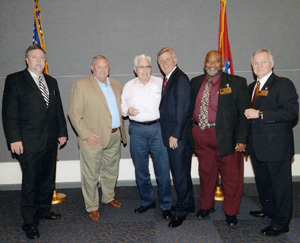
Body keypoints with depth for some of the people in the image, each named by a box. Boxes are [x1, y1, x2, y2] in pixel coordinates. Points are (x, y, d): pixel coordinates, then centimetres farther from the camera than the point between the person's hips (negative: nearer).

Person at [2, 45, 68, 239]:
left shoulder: (51, 82, 14)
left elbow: (58, 109, 17)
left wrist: (62, 132, 13)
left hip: (50, 141, 6)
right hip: (29, 142, -5)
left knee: (48, 179, 14)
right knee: (30, 183, 2)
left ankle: (44, 210, 32)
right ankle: (30, 222, 16)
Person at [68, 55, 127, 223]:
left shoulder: (116, 85, 11)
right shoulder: (81, 85, -6)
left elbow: (122, 106, 26)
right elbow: (74, 113, -10)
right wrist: (86, 134, -16)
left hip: (114, 137, 6)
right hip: (93, 138, -5)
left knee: (111, 171, 19)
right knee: (91, 175, 5)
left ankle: (109, 197, 41)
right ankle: (92, 207, 23)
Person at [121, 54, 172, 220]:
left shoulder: (160, 83, 5)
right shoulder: (129, 86, 12)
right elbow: (122, 106, 16)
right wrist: (127, 110, -5)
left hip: (157, 127, -2)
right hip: (137, 130, 3)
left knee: (163, 169, -2)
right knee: (140, 170, 11)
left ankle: (165, 206, 14)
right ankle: (147, 201, 30)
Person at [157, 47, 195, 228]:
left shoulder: (180, 79, -12)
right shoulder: (168, 79, 17)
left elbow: (183, 109, -19)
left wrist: (175, 135, -19)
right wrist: (169, 134, 11)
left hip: (179, 137, -9)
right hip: (171, 135, 9)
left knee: (180, 173, 0)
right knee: (179, 172, 19)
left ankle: (182, 211, 15)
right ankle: (188, 205, 36)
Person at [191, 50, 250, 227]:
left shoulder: (236, 83, -3)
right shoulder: (196, 83, 9)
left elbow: (244, 112, -5)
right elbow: (190, 107, 13)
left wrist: (242, 139, -11)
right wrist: (191, 131, 4)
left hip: (226, 136, -3)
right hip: (201, 135, 4)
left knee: (231, 175, 6)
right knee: (206, 172, 16)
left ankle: (231, 212, 27)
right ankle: (206, 206, 36)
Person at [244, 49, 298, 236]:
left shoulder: (283, 84, -10)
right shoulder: (252, 87, 15)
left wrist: (260, 114, -23)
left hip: (276, 145, -8)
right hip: (257, 145, 8)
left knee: (280, 184, 3)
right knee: (262, 182, 20)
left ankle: (281, 222, 16)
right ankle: (268, 210, 40)